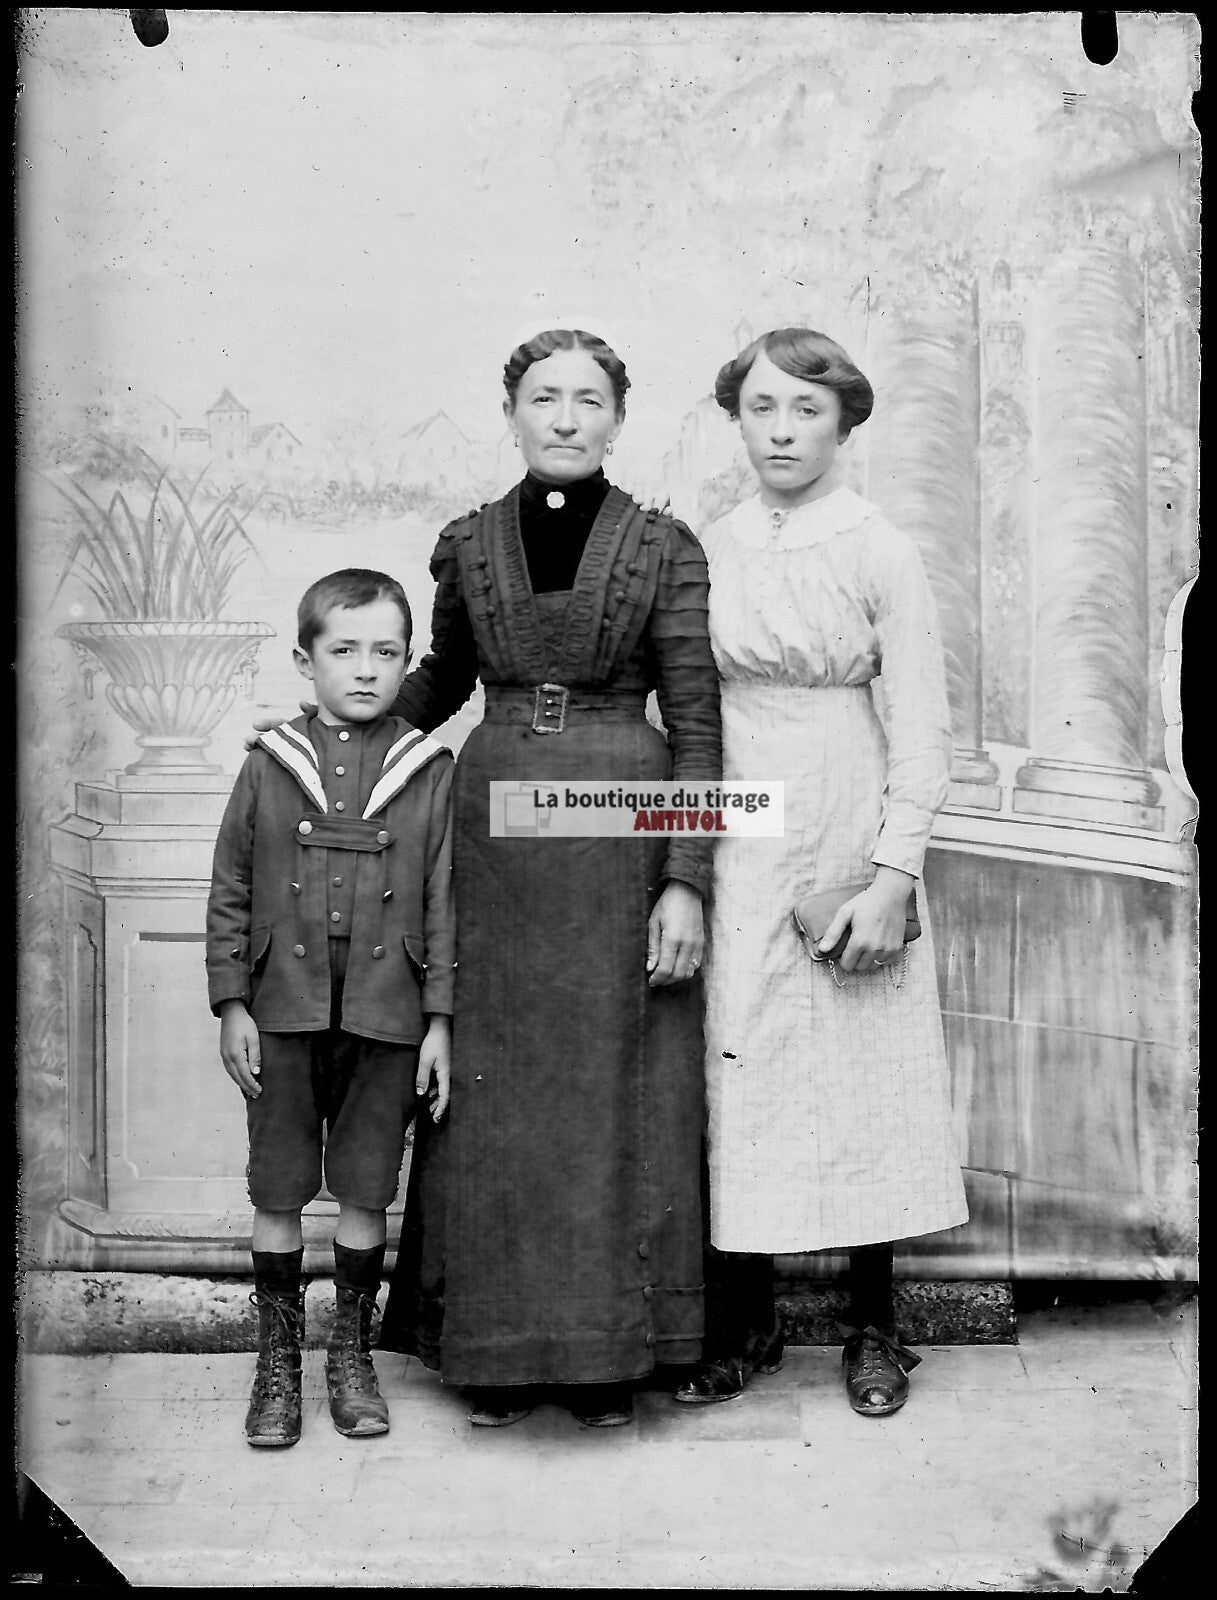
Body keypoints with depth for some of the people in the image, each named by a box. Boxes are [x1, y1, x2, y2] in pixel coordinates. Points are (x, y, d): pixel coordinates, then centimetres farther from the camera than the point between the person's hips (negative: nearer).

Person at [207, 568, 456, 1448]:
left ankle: (352, 1353, 25)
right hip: (284, 1012, 1)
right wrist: (232, 1004, 0)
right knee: (278, 1194, 8)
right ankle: (278, 1359, 22)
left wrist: (440, 1020, -2)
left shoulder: (432, 773, 1)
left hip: (387, 1016, 0)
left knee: (366, 1192, 9)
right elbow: (230, 894, 5)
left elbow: (445, 903, 1)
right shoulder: (269, 766, 2)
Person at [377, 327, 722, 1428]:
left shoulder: (665, 549, -1)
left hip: (624, 842, -2)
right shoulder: (468, 546, 7)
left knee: (615, 1090, 4)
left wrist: (687, 882, -10)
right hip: (493, 841, 2)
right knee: (493, 1095, 6)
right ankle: (498, 1343, 20)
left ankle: (608, 1348, 18)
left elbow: (697, 726, -3)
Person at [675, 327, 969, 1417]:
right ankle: (745, 1320, 19)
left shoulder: (880, 553, -4)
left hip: (845, 842, -3)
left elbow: (923, 728, -6)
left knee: (862, 1076, 4)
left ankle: (873, 1326, 18)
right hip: (734, 849, 3)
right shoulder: (709, 551, 6)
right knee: (736, 1073, 5)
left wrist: (892, 876, -13)